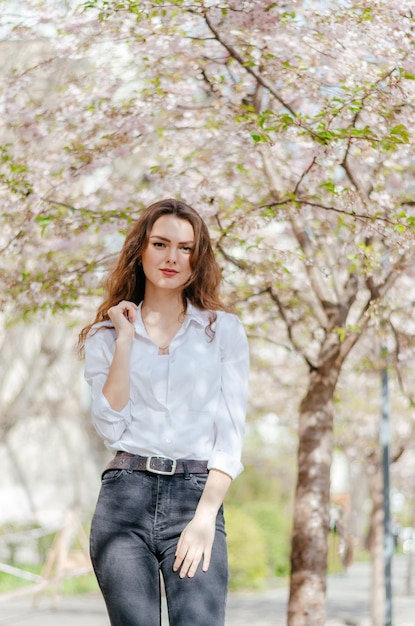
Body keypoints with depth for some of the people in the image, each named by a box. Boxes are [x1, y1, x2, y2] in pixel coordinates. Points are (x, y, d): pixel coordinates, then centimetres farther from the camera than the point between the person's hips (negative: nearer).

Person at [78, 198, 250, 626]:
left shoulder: (224, 330, 9)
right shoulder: (104, 335, 13)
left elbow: (230, 433, 3)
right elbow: (110, 427, 0)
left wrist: (206, 516, -9)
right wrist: (125, 340, -2)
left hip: (197, 495, -1)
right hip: (124, 495, 1)